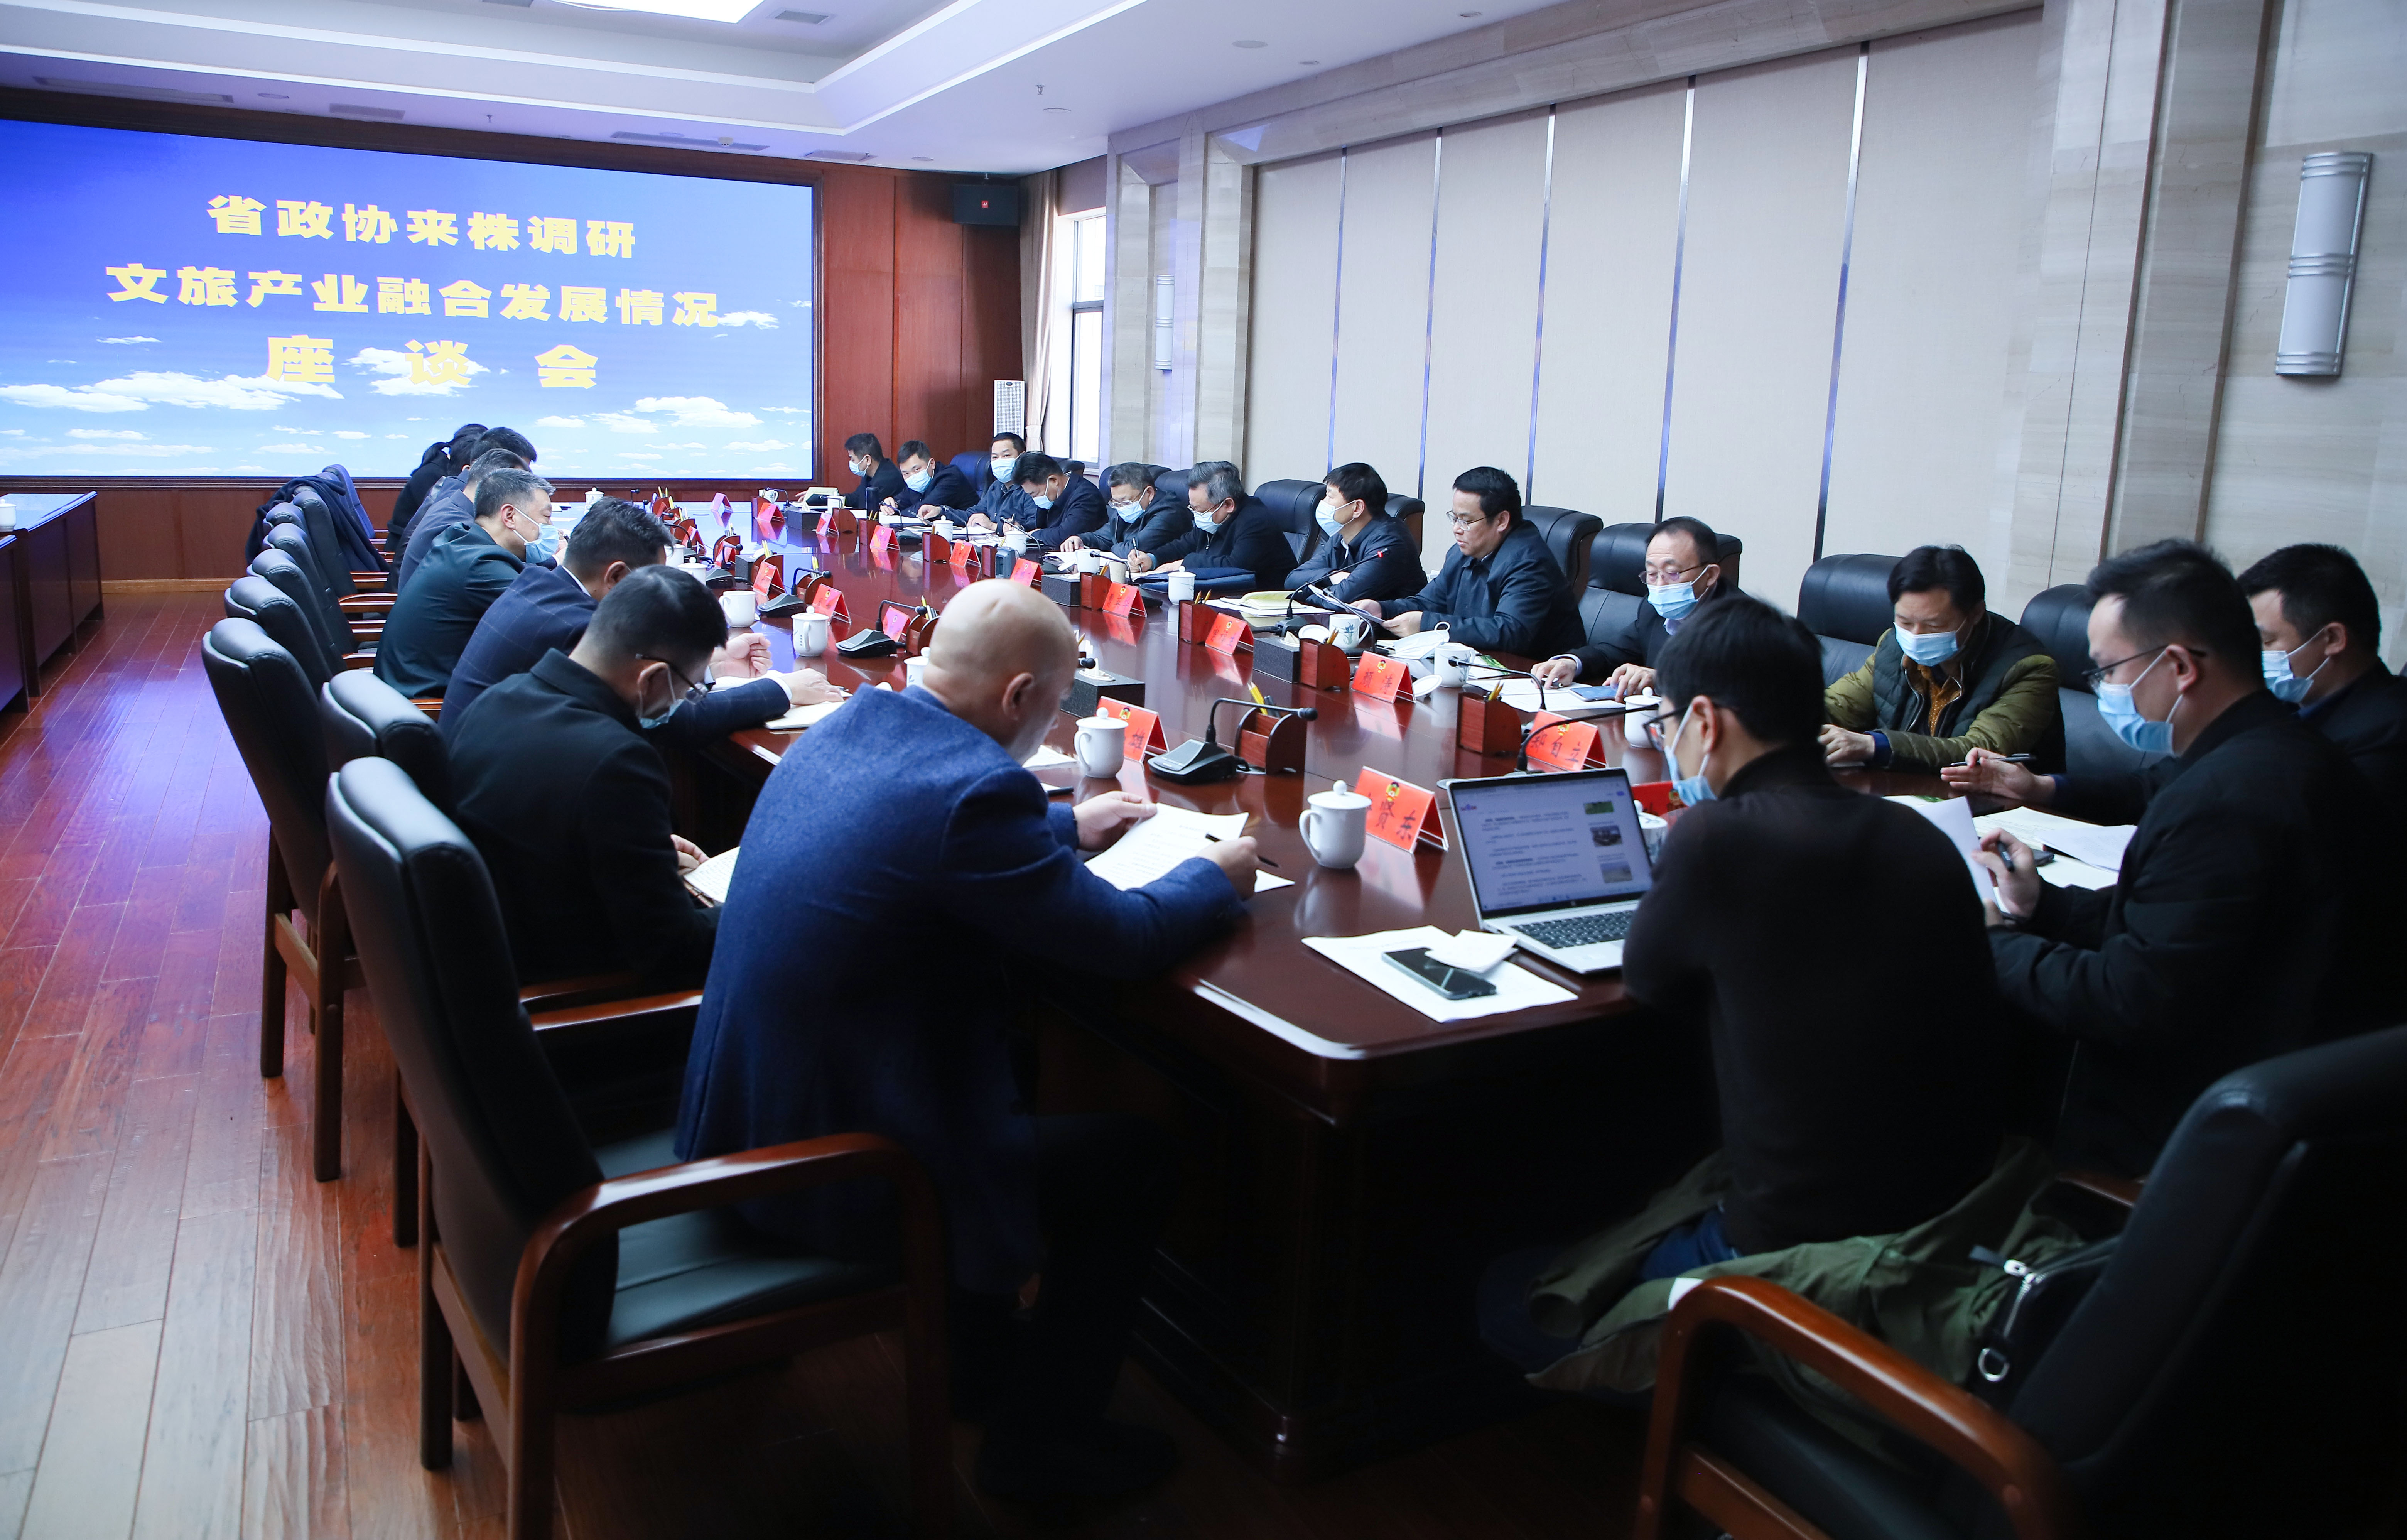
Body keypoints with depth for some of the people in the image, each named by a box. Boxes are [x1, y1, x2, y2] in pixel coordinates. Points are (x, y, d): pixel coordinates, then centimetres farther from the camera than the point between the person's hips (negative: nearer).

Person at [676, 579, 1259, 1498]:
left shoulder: (851, 726, 1)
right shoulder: (973, 789, -26)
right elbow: (1125, 940, -16)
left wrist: (1065, 828, 27)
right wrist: (1218, 876, 3)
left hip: (741, 1117, 10)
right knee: (1136, 1161, 6)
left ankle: (973, 1364, 41)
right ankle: (1037, 1440, 22)